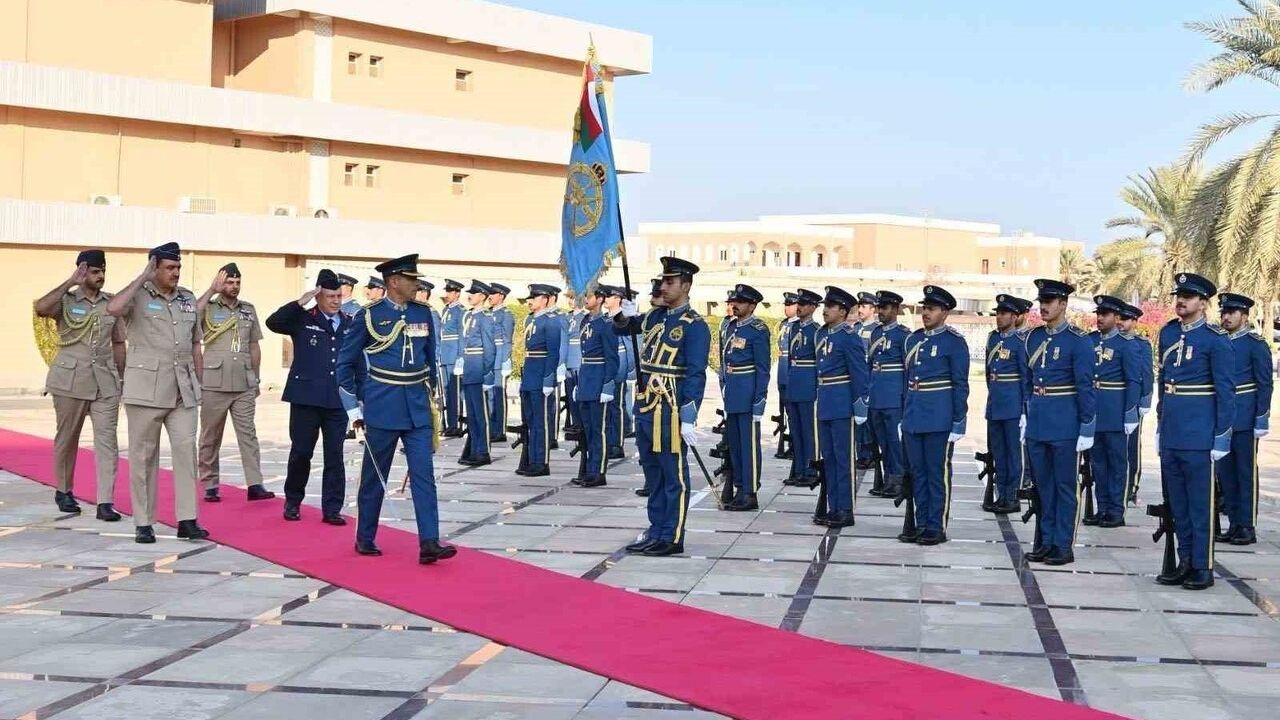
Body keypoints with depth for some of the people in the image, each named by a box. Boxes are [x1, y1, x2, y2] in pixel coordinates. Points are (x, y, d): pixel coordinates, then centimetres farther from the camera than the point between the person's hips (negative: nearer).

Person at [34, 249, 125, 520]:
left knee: (107, 440, -6)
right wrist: (70, 283, -20)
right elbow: (40, 308, -24)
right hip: (70, 381, -2)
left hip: (105, 383, 2)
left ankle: (105, 502, -8)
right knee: (66, 438, 11)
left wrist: (121, 378, 10)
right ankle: (64, 491, 29)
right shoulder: (66, 301, -2)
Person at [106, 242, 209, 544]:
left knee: (186, 449, -2)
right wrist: (143, 277, -16)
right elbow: (113, 308, -26)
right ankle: (143, 523, 9)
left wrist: (199, 384, 14)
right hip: (146, 388, -4)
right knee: (144, 454, 3)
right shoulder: (139, 296, -3)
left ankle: (187, 520, 1)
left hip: (183, 389, 4)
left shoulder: (188, 299, 13)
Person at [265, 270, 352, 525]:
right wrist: (299, 303, -19)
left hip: (339, 400, 2)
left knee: (335, 456, 3)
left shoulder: (350, 324, 8)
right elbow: (273, 322, -13)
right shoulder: (303, 320, 1)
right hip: (306, 398, -2)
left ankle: (332, 509, 8)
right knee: (300, 452, 5)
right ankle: (293, 502, 23)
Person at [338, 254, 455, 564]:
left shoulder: (423, 313, 7)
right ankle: (365, 539, 22)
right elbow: (345, 363, -1)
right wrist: (354, 408, -2)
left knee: (424, 474, -5)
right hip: (382, 408, -4)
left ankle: (429, 543, -9)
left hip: (418, 408, 4)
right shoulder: (369, 316, -6)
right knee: (374, 477, 7)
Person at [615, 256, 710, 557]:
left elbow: (696, 374, -15)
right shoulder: (658, 316, 11)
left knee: (674, 475, 0)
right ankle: (656, 531, 24)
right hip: (647, 407, 8)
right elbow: (622, 329, 24)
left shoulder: (694, 325, -10)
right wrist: (626, 316, 0)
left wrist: (689, 417, -20)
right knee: (653, 473, 15)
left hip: (671, 410, -8)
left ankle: (672, 538, 6)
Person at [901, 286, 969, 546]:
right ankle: (921, 525, 18)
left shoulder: (954, 341, -6)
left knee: (938, 473, 0)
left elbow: (960, 385, -8)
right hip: (913, 416, 7)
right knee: (917, 472, 10)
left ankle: (937, 528, 5)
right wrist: (904, 414, 16)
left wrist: (958, 422, -11)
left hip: (939, 418, -7)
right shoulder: (914, 339, 13)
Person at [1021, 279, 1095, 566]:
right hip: (1037, 423, 6)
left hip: (1065, 425, -6)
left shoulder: (1078, 341, -9)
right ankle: (1046, 541, 20)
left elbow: (1085, 387, -11)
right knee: (1043, 485, 12)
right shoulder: (1034, 338, 9)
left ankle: (1063, 546, 8)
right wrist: (1028, 414, 14)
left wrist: (1087, 428, -13)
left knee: (1065, 486, 2)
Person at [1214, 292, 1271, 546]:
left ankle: (1248, 527, 2)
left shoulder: (1256, 344, -5)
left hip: (1245, 420, -6)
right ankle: (1234, 524, 15)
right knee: (1225, 473, 8)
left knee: (1247, 473, -2)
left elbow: (1265, 385, -8)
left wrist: (1262, 420, -13)